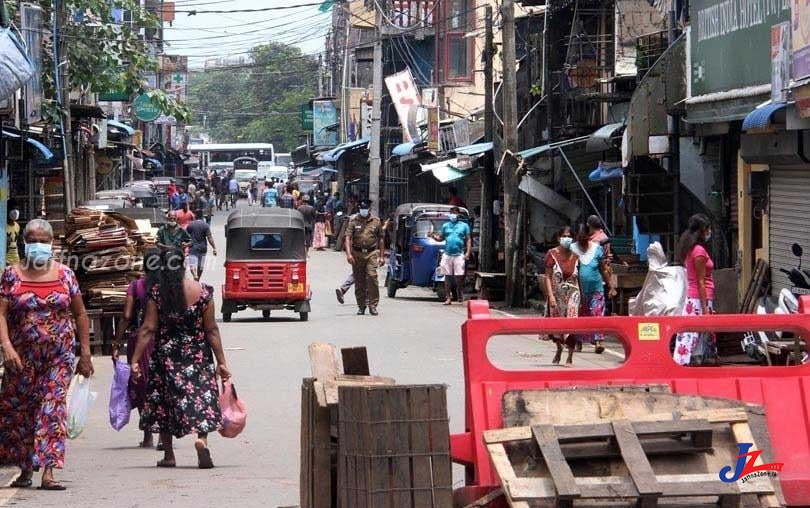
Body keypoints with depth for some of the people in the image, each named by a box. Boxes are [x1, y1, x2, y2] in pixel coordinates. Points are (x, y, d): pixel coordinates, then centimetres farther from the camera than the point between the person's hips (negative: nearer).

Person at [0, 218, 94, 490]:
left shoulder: (64, 274, 5)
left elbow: (80, 315, 9)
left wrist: (85, 354, 6)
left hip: (59, 355, 0)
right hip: (22, 357, 1)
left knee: (53, 408, -9)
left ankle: (48, 472, -13)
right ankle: (25, 470, 20)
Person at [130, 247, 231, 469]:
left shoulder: (157, 294, -6)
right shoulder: (202, 292, -6)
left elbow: (148, 329, -7)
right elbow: (211, 330, -4)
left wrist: (135, 359, -3)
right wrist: (221, 361, 0)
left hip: (165, 355, 0)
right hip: (198, 355, 0)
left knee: (164, 400, 11)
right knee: (202, 394, 6)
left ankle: (168, 455, 13)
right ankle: (202, 438, -20)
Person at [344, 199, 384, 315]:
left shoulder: (376, 221, 9)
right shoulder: (353, 222, 5)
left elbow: (380, 239, 14)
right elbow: (348, 238, -3)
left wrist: (381, 256, 10)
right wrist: (348, 254, -17)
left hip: (372, 253, -1)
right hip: (357, 254, 1)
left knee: (372, 277, -15)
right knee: (359, 281, 5)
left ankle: (373, 305, -10)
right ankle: (361, 306, 16)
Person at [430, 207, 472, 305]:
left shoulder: (464, 226, 8)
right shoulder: (445, 225, 14)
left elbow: (468, 239, 7)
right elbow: (441, 238, 15)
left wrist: (468, 252, -4)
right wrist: (434, 236, -7)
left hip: (459, 255, -2)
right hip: (447, 254, 2)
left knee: (459, 276, -8)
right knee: (447, 276, 1)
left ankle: (459, 291, 20)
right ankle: (448, 298, 6)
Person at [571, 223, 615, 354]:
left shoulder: (597, 249, 3)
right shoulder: (572, 249, 3)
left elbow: (604, 270, 7)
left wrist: (610, 287, 6)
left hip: (596, 289, -1)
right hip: (579, 290, 1)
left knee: (597, 314, -10)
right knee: (579, 316, 6)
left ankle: (597, 342, -15)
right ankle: (578, 342, 15)